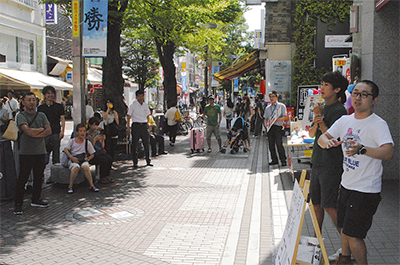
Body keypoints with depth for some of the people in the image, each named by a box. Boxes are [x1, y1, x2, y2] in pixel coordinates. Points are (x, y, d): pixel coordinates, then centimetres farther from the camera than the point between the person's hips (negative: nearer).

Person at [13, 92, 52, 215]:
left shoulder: (41, 115, 11)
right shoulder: (21, 116, -4)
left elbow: (49, 130, -1)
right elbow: (28, 131, -19)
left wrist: (35, 134, -14)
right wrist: (41, 129, -5)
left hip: (40, 152, 5)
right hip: (26, 153, -5)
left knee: (39, 177, 12)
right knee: (22, 178, -3)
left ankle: (36, 199, 26)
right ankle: (18, 204, 4)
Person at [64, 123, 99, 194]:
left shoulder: (87, 142, 11)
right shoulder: (72, 141, 9)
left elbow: (92, 154, 13)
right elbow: (65, 149, -3)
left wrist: (88, 158, -9)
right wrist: (72, 157, -18)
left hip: (83, 159, 1)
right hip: (73, 159, -1)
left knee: (86, 167, -33)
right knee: (76, 167, -35)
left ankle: (92, 186, -35)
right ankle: (70, 186, -28)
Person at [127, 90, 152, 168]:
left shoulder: (145, 105, 10)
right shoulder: (133, 105, -3)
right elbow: (129, 116, -3)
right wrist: (128, 127, -9)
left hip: (144, 125, 4)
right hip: (136, 125, -4)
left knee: (147, 144, 4)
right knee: (135, 145, -2)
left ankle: (148, 161, 15)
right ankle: (135, 163, 5)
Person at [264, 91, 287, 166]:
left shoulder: (281, 106, 6)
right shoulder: (267, 108, 19)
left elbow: (285, 117, -1)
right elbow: (265, 118, 20)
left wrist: (278, 119, -17)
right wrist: (265, 123, -1)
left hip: (277, 127, -5)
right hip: (269, 128, 5)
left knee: (279, 143, -11)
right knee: (271, 144, 4)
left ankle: (283, 160, -4)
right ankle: (274, 160, 13)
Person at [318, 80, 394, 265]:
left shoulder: (378, 124, -17)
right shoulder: (345, 120, 4)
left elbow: (388, 153, -32)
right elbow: (322, 137, 6)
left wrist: (362, 149, -49)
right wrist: (328, 142, -19)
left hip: (366, 191, -7)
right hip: (346, 185, 7)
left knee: (353, 234, -6)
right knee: (344, 228, 21)